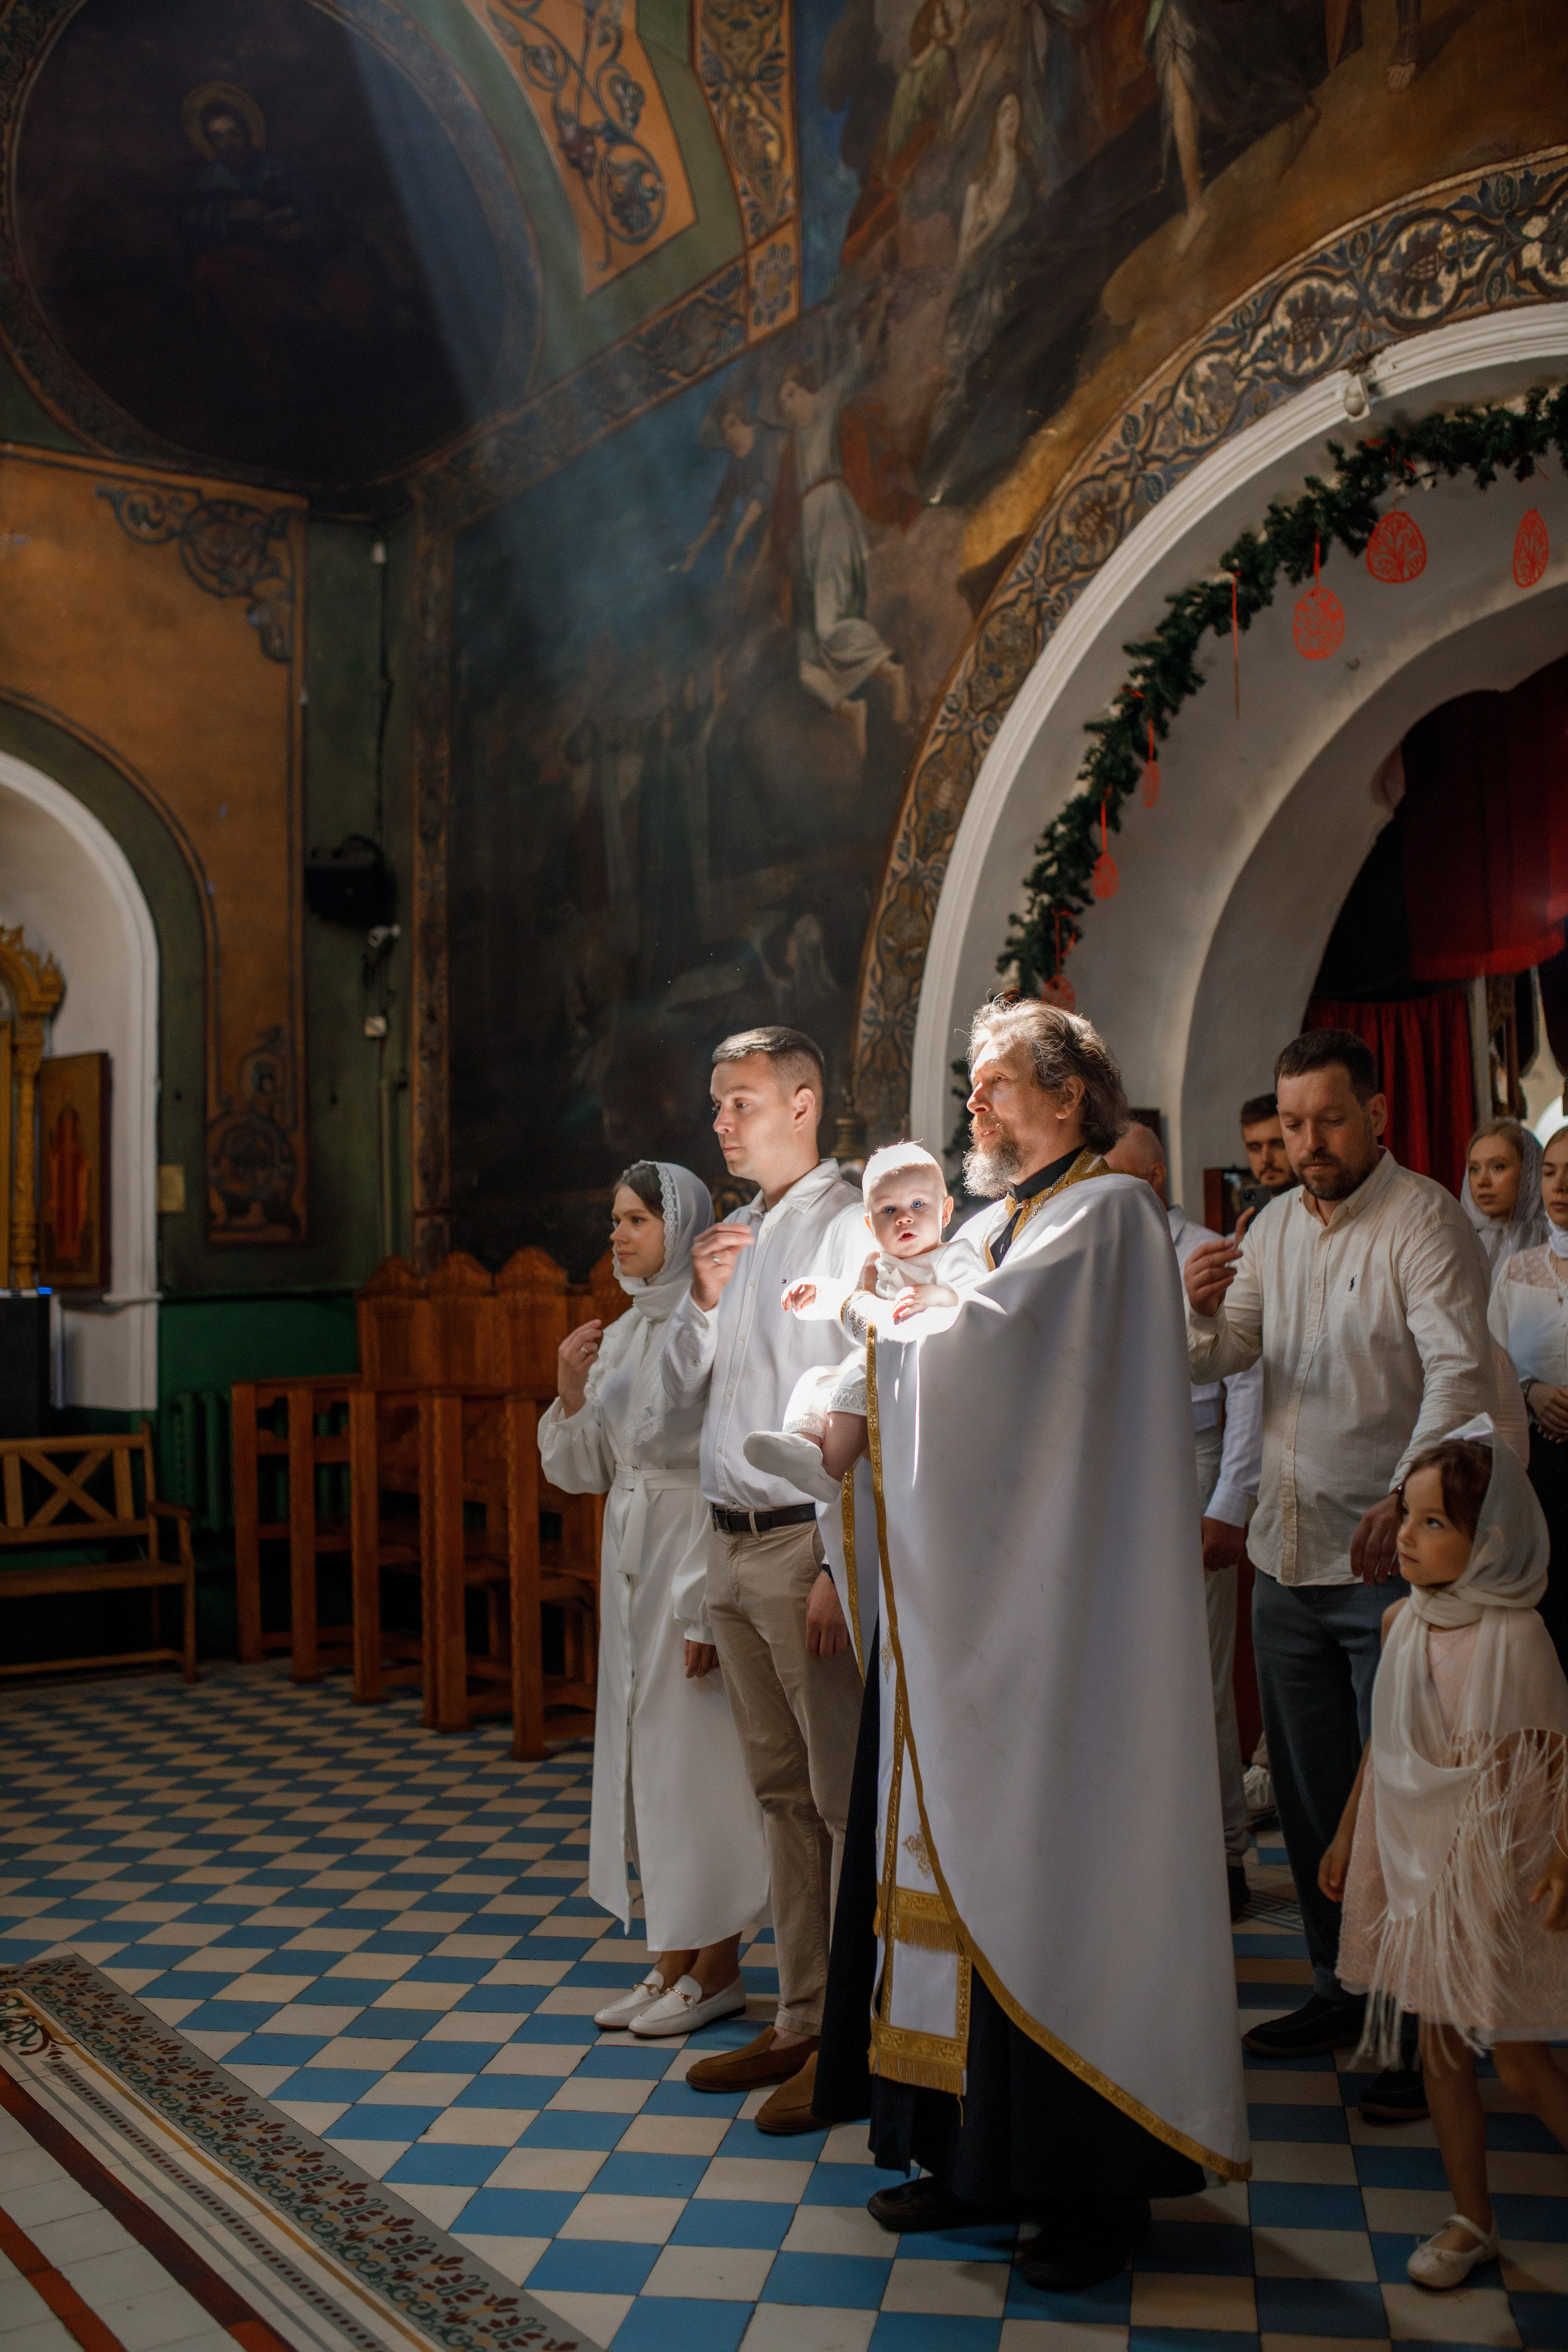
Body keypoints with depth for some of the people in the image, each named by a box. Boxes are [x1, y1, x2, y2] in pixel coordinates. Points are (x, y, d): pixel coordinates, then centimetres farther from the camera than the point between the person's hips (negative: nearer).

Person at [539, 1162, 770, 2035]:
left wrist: (708, 1606, -20)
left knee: (697, 1760, -1)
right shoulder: (619, 1335, 11)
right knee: (641, 1758, 12)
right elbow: (582, 1471, 13)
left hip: (697, 1561, -8)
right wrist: (571, 1389, -5)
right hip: (630, 1561, 8)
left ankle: (717, 1969, 14)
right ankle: (673, 1962, 23)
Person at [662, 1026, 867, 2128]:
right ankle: (802, 2020, 24)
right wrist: (703, 1300, -1)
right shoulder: (736, 1231, 15)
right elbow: (686, 1386, 19)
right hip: (732, 1541, 8)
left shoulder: (849, 1227, -9)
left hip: (808, 1543, -8)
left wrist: (843, 1566, -20)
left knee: (846, 1793, -1)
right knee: (782, 1791, 14)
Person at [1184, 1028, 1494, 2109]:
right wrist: (1202, 1307, -13)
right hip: (1289, 1556, 7)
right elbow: (1217, 1360, 10)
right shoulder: (1277, 1225, 12)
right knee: (1311, 1794, 15)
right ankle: (1342, 1991, 30)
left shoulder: (1424, 1218, -10)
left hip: (1390, 1563, -7)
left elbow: (1460, 1372, -19)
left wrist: (1404, 1500, -31)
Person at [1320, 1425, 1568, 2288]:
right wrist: (1347, 1833, 18)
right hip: (1415, 1862, 6)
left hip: (1492, 1872, -6)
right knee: (1440, 2049, 13)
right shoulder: (1402, 1624, 0)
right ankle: (1471, 2220, 29)